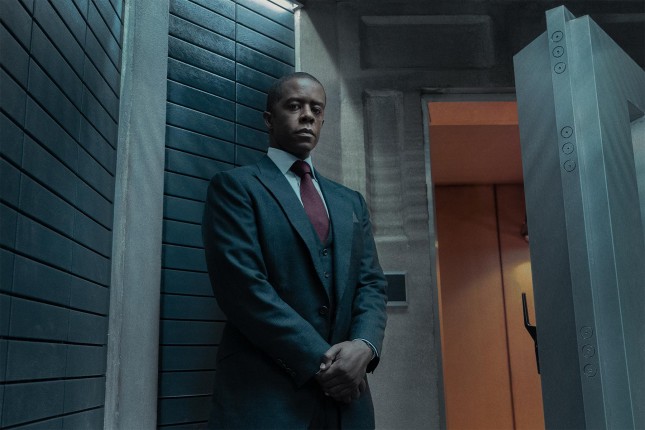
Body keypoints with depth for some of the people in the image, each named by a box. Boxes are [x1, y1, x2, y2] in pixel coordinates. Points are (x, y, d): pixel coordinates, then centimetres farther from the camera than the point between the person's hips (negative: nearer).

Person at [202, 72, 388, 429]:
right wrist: (319, 360, -15)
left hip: (344, 393, 6)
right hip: (265, 393, -5)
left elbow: (371, 283, 9)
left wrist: (364, 345, -11)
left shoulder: (350, 202, 16)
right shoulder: (234, 186, -1)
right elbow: (243, 286, -12)